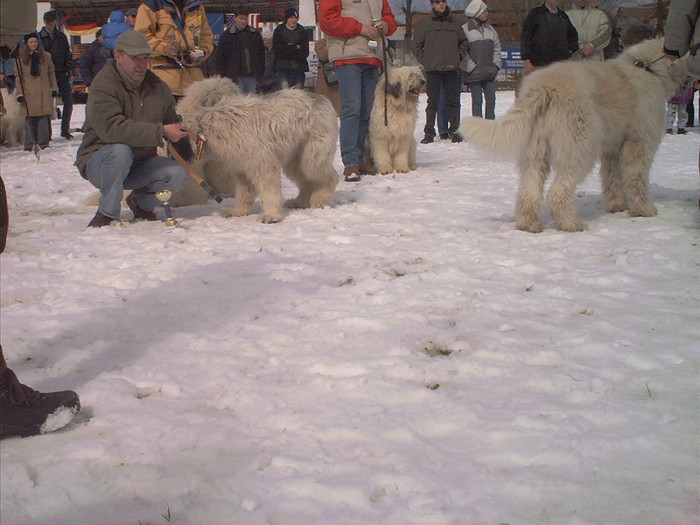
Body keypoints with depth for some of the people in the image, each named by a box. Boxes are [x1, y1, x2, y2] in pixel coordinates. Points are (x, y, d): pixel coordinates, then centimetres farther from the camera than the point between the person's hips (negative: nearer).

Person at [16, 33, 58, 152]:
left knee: (44, 117, -2)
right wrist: (20, 93, -2)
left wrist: (54, 88, 9)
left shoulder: (46, 56, 10)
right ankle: (29, 144, -1)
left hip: (45, 92, 1)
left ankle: (44, 142, 5)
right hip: (29, 93, -1)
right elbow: (19, 77, 6)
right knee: (30, 119, -4)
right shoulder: (22, 58, 7)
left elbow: (51, 74, 15)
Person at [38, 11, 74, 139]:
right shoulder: (40, 37, 3)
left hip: (62, 74, 2)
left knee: (68, 101, -5)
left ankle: (65, 129, 5)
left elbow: (68, 55, 14)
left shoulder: (61, 37, 12)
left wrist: (69, 70, 3)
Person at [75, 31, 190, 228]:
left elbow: (172, 122, 16)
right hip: (99, 161, -5)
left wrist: (187, 156, 2)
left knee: (178, 174, -21)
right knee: (120, 150, -39)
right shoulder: (103, 85, -18)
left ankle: (140, 201, 9)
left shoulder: (157, 86, 4)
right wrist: (160, 131, -35)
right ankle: (107, 214, -20)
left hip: (140, 163, 5)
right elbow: (113, 128, -34)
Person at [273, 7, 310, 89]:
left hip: (299, 69, 2)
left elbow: (305, 53, -1)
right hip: (283, 69, -2)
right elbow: (277, 50, -7)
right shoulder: (279, 31, 6)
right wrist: (295, 47, -8)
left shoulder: (302, 32, 9)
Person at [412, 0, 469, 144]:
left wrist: (459, 56, 7)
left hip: (452, 69, 2)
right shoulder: (424, 23, 6)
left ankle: (455, 130, 8)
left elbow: (464, 43, 21)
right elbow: (416, 46, 7)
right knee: (433, 102, 1)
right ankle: (429, 132, 6)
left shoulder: (455, 24, 13)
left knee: (453, 101, 2)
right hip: (432, 69, -2)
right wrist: (425, 61, -2)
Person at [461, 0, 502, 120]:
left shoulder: (490, 29, 13)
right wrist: (472, 67, -13)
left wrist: (495, 65, 6)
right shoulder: (465, 29, -6)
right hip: (474, 73, -5)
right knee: (477, 101, -2)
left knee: (491, 99, 5)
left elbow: (497, 48, 18)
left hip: (489, 73, 5)